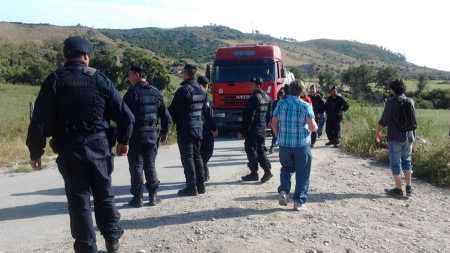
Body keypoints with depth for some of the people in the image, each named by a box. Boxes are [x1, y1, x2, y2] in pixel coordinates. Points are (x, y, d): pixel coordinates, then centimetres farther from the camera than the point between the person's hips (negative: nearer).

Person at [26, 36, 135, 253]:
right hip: (99, 148, 2)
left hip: (69, 152, -1)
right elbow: (126, 116, -1)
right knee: (104, 196, 18)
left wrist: (35, 152, 3)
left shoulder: (54, 81, -4)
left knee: (79, 202, 8)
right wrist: (123, 141, 15)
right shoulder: (100, 79, -1)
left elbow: (39, 121, -9)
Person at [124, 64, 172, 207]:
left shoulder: (132, 92, -10)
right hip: (152, 136, 5)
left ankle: (138, 198, 6)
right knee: (150, 166, 13)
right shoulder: (156, 93, 8)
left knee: (136, 166, 3)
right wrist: (164, 132, 20)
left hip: (135, 136, -5)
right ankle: (153, 196, 16)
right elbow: (166, 116, 10)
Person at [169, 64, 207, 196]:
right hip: (199, 128, 8)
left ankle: (191, 186, -2)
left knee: (187, 157, -3)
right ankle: (200, 185, 18)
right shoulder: (201, 90, 10)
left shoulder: (183, 90, -15)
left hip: (185, 128, -8)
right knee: (197, 155, 14)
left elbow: (173, 110, -13)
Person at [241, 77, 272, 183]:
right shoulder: (267, 98, 11)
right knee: (261, 149, 13)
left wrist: (244, 130, -14)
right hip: (262, 129, 8)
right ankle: (267, 170, 8)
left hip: (253, 129, -8)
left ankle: (254, 172, 6)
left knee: (251, 149, 1)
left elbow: (249, 115, -19)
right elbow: (269, 114, 15)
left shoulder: (254, 98, -17)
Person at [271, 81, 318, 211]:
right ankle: (299, 201, 10)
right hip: (302, 144, -3)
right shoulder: (306, 106, -8)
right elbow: (313, 127, -10)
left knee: (286, 168, 24)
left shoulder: (281, 104, 0)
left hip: (284, 143, 3)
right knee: (302, 173, 9)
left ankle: (284, 191, 5)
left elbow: (274, 124, 5)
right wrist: (315, 127, 13)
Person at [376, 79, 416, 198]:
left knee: (395, 162, 5)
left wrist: (378, 132, 4)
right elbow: (413, 119, 12)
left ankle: (398, 189, 9)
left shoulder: (391, 101, -12)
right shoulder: (411, 101, 3)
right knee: (406, 160, 18)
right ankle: (409, 187, 19)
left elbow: (383, 120, -10)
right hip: (409, 136, 5)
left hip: (395, 137, -5)